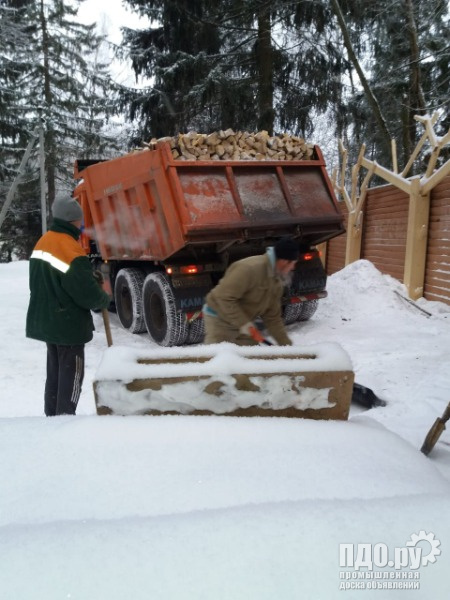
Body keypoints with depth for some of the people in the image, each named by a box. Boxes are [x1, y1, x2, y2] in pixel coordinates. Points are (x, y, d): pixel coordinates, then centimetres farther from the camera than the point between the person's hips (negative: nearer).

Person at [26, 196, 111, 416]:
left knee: (55, 371, 19)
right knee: (71, 374, 3)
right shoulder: (70, 250, -24)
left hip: (45, 321, 9)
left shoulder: (43, 243, 4)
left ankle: (52, 415, 28)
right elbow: (88, 294, -22)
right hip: (68, 325, -9)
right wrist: (105, 299, -1)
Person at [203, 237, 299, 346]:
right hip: (219, 319, -8)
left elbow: (273, 317, 8)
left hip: (243, 323, 9)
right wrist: (244, 323, -28)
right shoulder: (250, 268, -28)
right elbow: (224, 297, -30)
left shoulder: (276, 282, 3)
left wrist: (287, 345, 5)